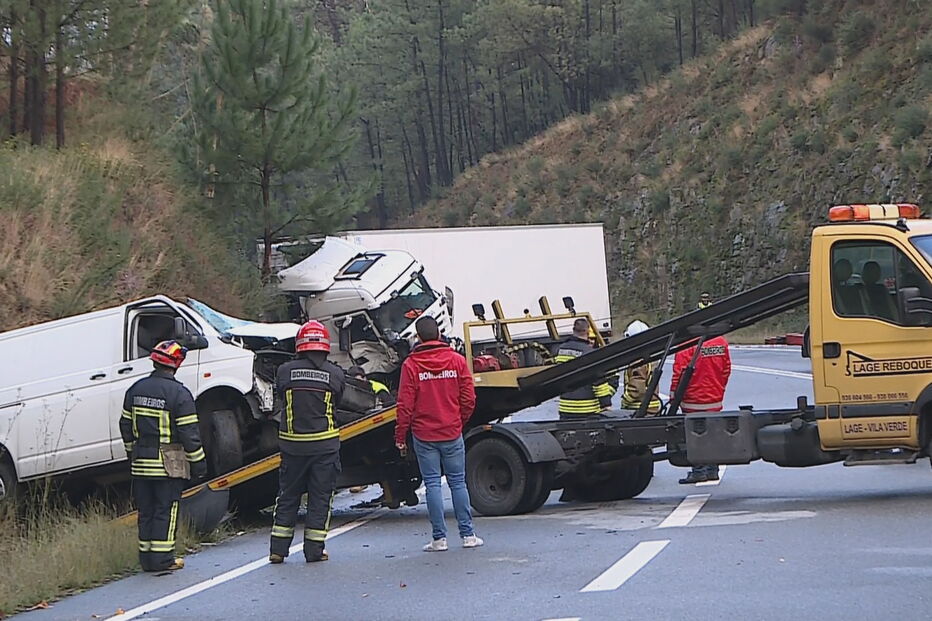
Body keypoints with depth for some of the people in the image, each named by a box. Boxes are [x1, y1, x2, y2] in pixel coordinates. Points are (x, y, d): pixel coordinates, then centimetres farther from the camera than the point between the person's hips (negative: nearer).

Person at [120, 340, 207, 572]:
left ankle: (146, 557, 15)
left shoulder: (136, 390, 6)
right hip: (169, 463, -5)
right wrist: (198, 463, -5)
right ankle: (162, 559, 0)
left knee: (146, 510, 12)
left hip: (141, 464, 5)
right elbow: (189, 432, -13)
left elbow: (126, 425, 13)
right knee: (166, 510, 0)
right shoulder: (179, 394, -13)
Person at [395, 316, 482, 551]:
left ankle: (439, 538, 1)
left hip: (424, 435, -1)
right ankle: (468, 535, 8)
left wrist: (400, 436, 3)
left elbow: (405, 405, -6)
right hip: (452, 434, 2)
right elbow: (468, 398, 1)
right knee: (458, 482, 8)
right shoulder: (457, 360, -2)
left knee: (432, 484, 2)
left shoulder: (411, 365, -7)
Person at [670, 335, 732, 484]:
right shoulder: (721, 342, 2)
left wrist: (674, 394, -5)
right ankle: (712, 470, 17)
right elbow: (726, 370, 10)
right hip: (715, 399, 6)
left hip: (693, 401, -6)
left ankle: (699, 471, 0)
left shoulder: (687, 345, -17)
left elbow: (679, 372, -15)